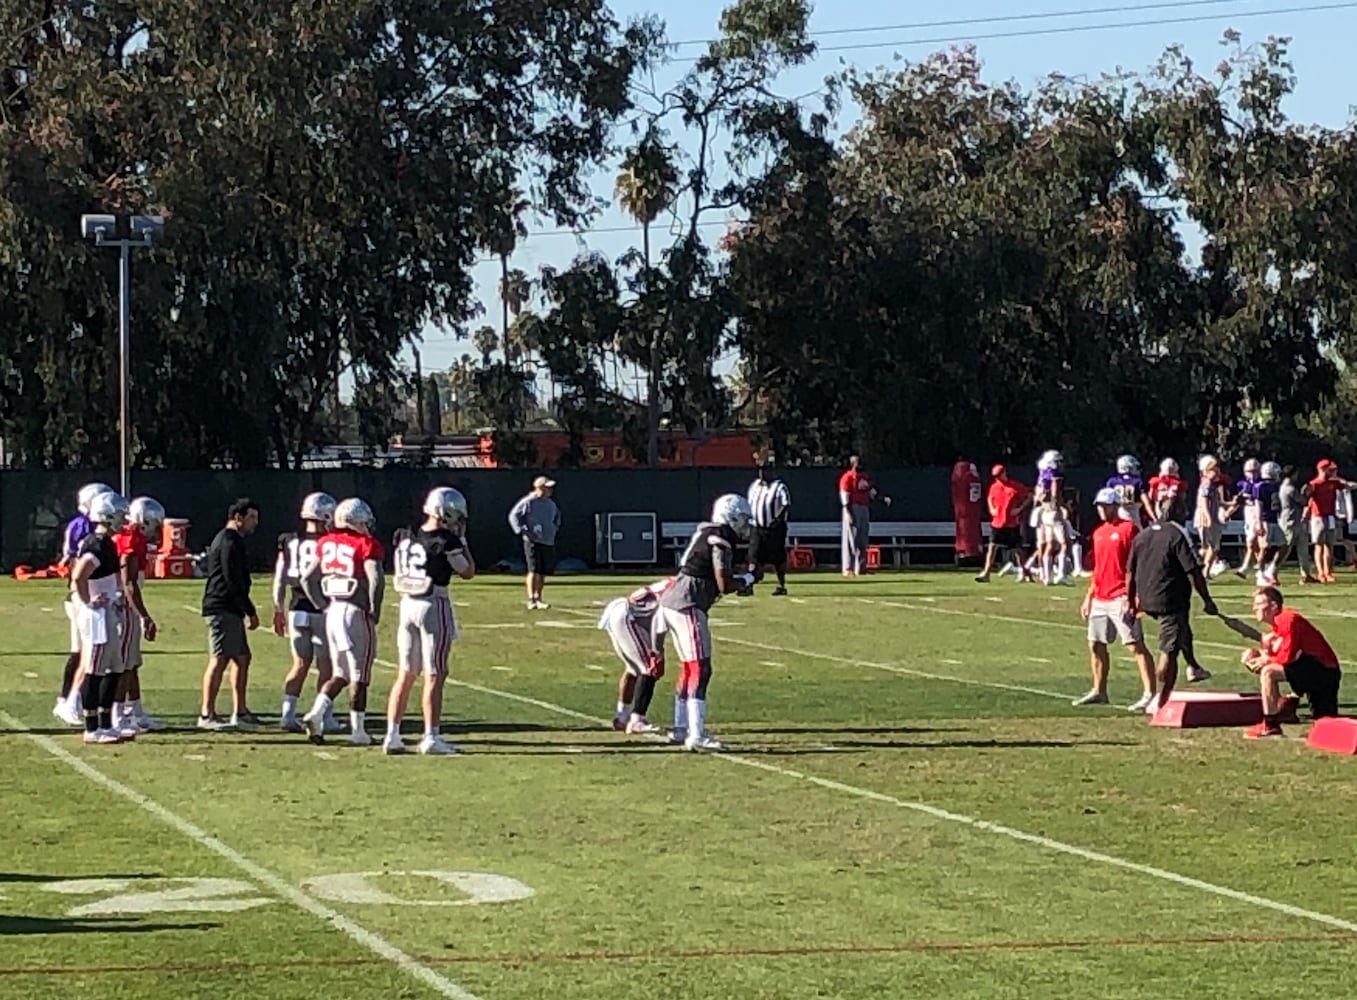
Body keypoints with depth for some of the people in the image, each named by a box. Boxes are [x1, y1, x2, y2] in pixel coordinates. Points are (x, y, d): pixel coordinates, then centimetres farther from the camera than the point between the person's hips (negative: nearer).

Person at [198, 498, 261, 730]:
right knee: (219, 660, -9)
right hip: (223, 608, -11)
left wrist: (247, 611, 19)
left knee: (242, 658, 12)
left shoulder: (228, 540, 20)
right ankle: (207, 714, -7)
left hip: (229, 610, 11)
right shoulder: (230, 542, -13)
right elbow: (233, 582, -18)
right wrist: (250, 611, -14)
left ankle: (240, 712, 15)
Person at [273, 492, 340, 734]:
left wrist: (278, 611, 15)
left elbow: (279, 580, 6)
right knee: (325, 665, 5)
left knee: (301, 664, 13)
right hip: (323, 610, -4)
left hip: (297, 610, 4)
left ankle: (288, 713, 6)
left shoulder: (289, 542, 3)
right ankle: (324, 717, 7)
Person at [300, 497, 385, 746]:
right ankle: (357, 731, 7)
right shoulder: (366, 545, -9)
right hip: (356, 613, -6)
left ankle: (315, 714, -2)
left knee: (340, 674, 17)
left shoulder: (326, 543, 9)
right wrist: (374, 611, -8)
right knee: (359, 676, 4)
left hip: (332, 612, 6)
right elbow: (376, 580, -20)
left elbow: (308, 580, 12)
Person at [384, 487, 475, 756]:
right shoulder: (446, 542, -14)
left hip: (407, 604, 6)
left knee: (405, 674, 11)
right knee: (434, 676, 0)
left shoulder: (404, 538, 5)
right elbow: (468, 572, -2)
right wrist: (461, 540, 5)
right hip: (434, 607, -6)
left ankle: (392, 735, 11)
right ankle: (431, 737, 0)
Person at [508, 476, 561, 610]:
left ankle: (538, 599, 19)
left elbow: (557, 515, 35)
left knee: (542, 572, 10)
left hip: (548, 542, 7)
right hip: (533, 542, -7)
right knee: (534, 570, -12)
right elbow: (513, 515, -10)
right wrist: (522, 530, -15)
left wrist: (555, 528, 20)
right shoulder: (529, 502, -8)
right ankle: (531, 600, -14)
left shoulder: (551, 504, 15)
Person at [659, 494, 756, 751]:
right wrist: (747, 579, 2)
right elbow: (724, 585, -16)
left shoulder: (707, 534, 16)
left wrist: (739, 581, 11)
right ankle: (696, 736, -14)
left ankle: (680, 729, 24)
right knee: (700, 669, -9)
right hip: (687, 606, -10)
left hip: (671, 602, 10)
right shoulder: (720, 543, -12)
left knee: (689, 667, 18)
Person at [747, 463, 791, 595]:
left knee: (778, 558, 2)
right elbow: (749, 504, 20)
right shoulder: (754, 486, 12)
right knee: (754, 557, -2)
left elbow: (786, 505, -14)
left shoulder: (779, 486, -8)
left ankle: (781, 585, 11)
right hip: (757, 528, 5)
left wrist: (778, 518, -24)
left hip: (775, 528, -5)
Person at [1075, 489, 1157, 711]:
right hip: (1100, 599, 9)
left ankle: (1149, 693, -14)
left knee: (1136, 646, -11)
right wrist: (1088, 597, 21)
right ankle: (1099, 692, 25)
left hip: (1121, 599, -9)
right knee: (1096, 645, 13)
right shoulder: (1098, 533, 17)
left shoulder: (1128, 529, -8)